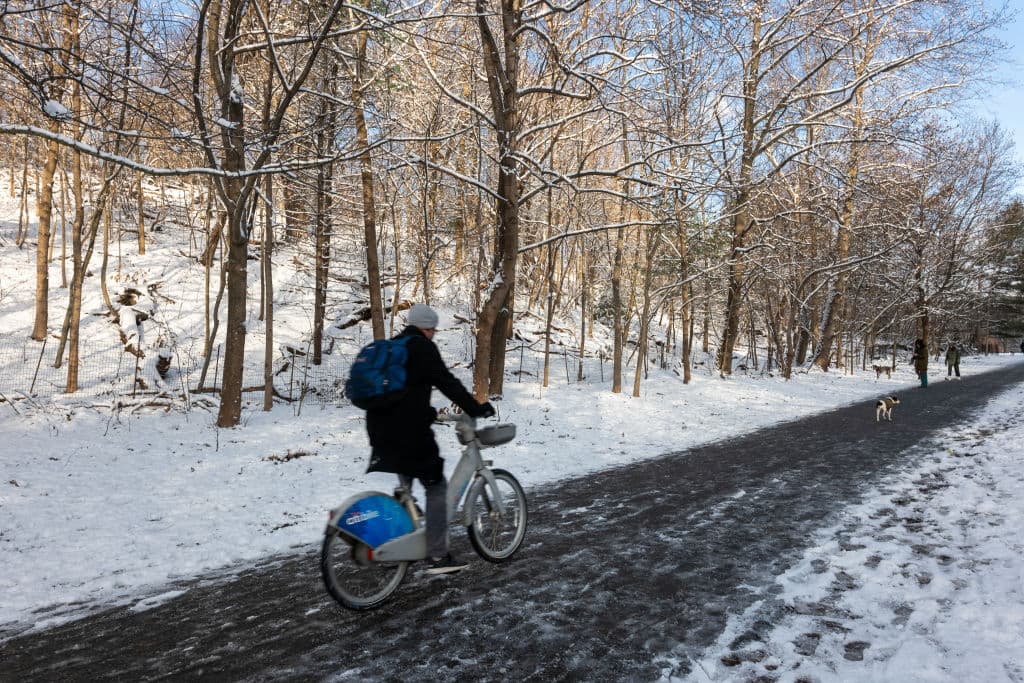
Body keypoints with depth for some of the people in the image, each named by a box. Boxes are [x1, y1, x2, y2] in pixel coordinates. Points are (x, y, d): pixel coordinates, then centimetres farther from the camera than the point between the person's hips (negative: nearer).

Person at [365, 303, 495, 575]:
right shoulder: (423, 347, -8)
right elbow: (447, 382, -14)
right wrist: (476, 408, -8)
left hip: (381, 431, 9)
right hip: (409, 431, -9)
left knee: (404, 484, 23)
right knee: (436, 487, -1)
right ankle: (437, 556, -2)